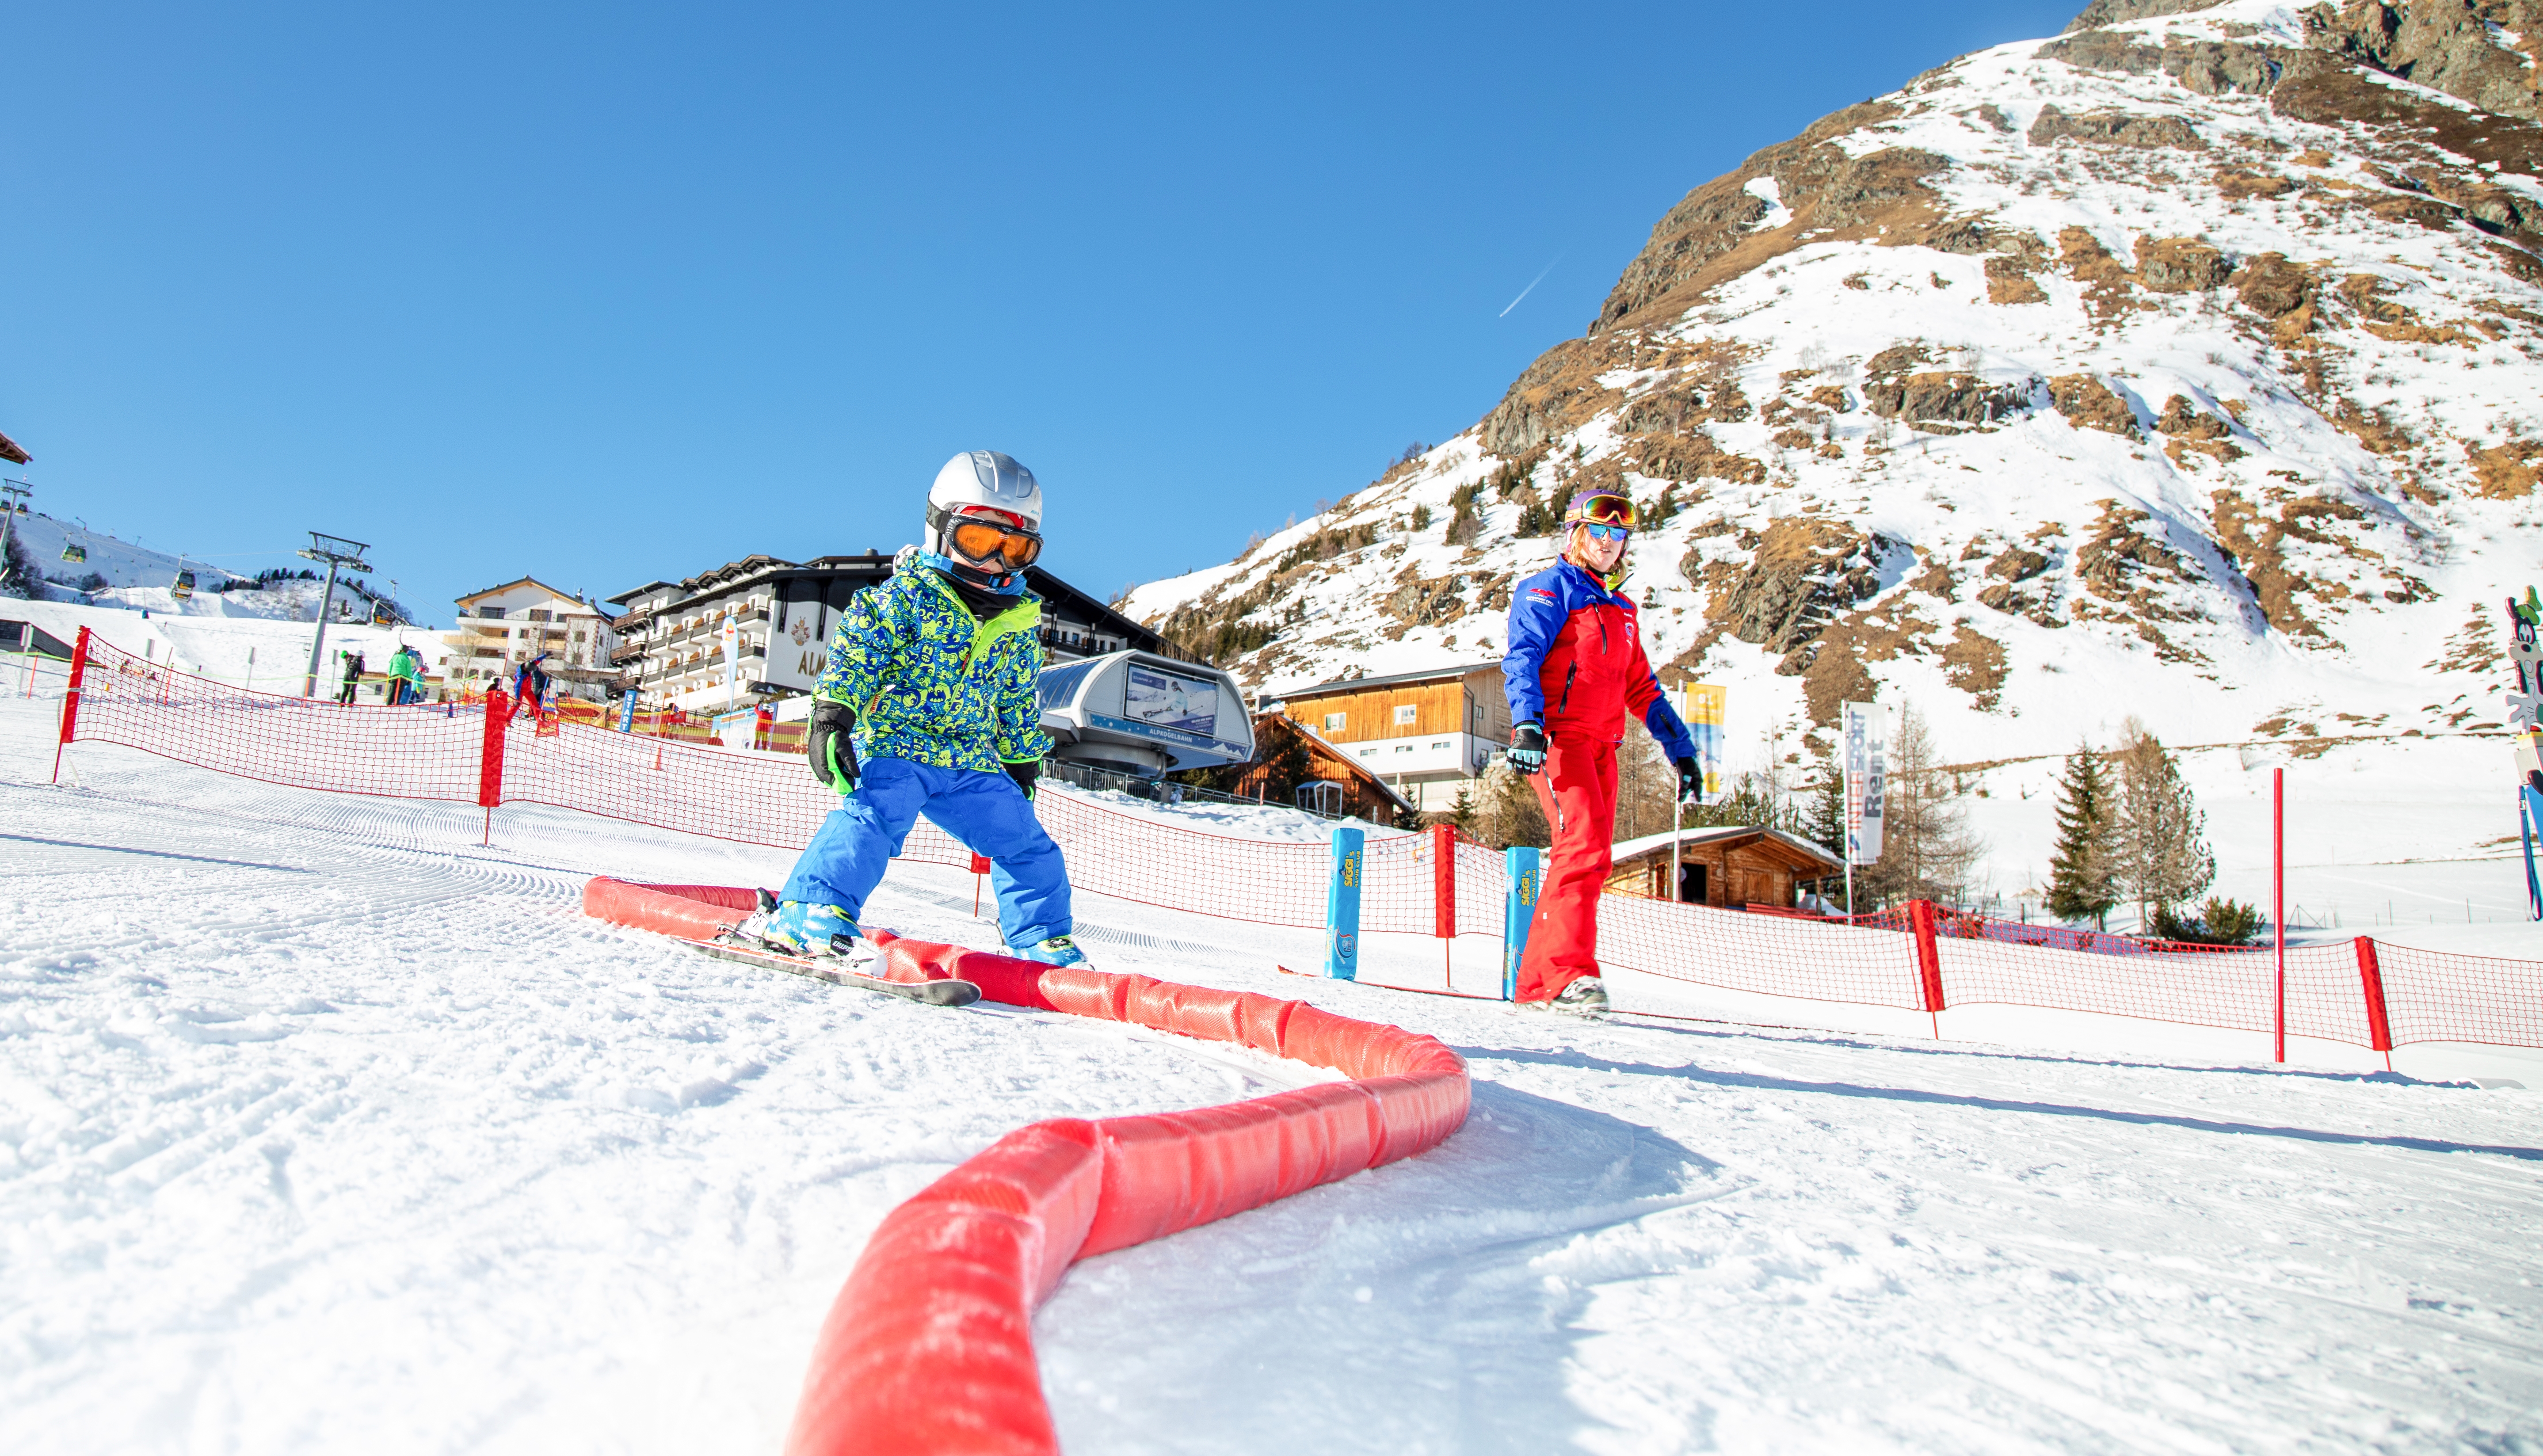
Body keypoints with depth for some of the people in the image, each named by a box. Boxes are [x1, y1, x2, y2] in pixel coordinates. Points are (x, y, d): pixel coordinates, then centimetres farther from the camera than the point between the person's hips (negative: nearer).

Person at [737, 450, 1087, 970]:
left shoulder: (1020, 621, 13)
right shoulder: (907, 595, -5)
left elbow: (1019, 702, 23)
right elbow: (855, 651, -11)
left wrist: (1024, 762, 24)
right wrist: (831, 715, -23)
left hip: (972, 762, 6)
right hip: (895, 743, -5)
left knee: (1025, 844, 5)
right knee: (874, 817, -31)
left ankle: (1043, 942, 19)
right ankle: (811, 915, -32)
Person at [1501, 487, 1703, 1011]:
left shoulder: (1621, 610, 26)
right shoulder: (1548, 589, 2)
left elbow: (1641, 688, 28)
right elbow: (1522, 657, -12)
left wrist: (1681, 748, 22)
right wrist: (1527, 724, -28)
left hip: (1599, 744, 8)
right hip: (1556, 734, -8)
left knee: (1589, 857, 4)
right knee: (1586, 844, -22)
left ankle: (1538, 981, 8)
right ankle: (1569, 971, -24)